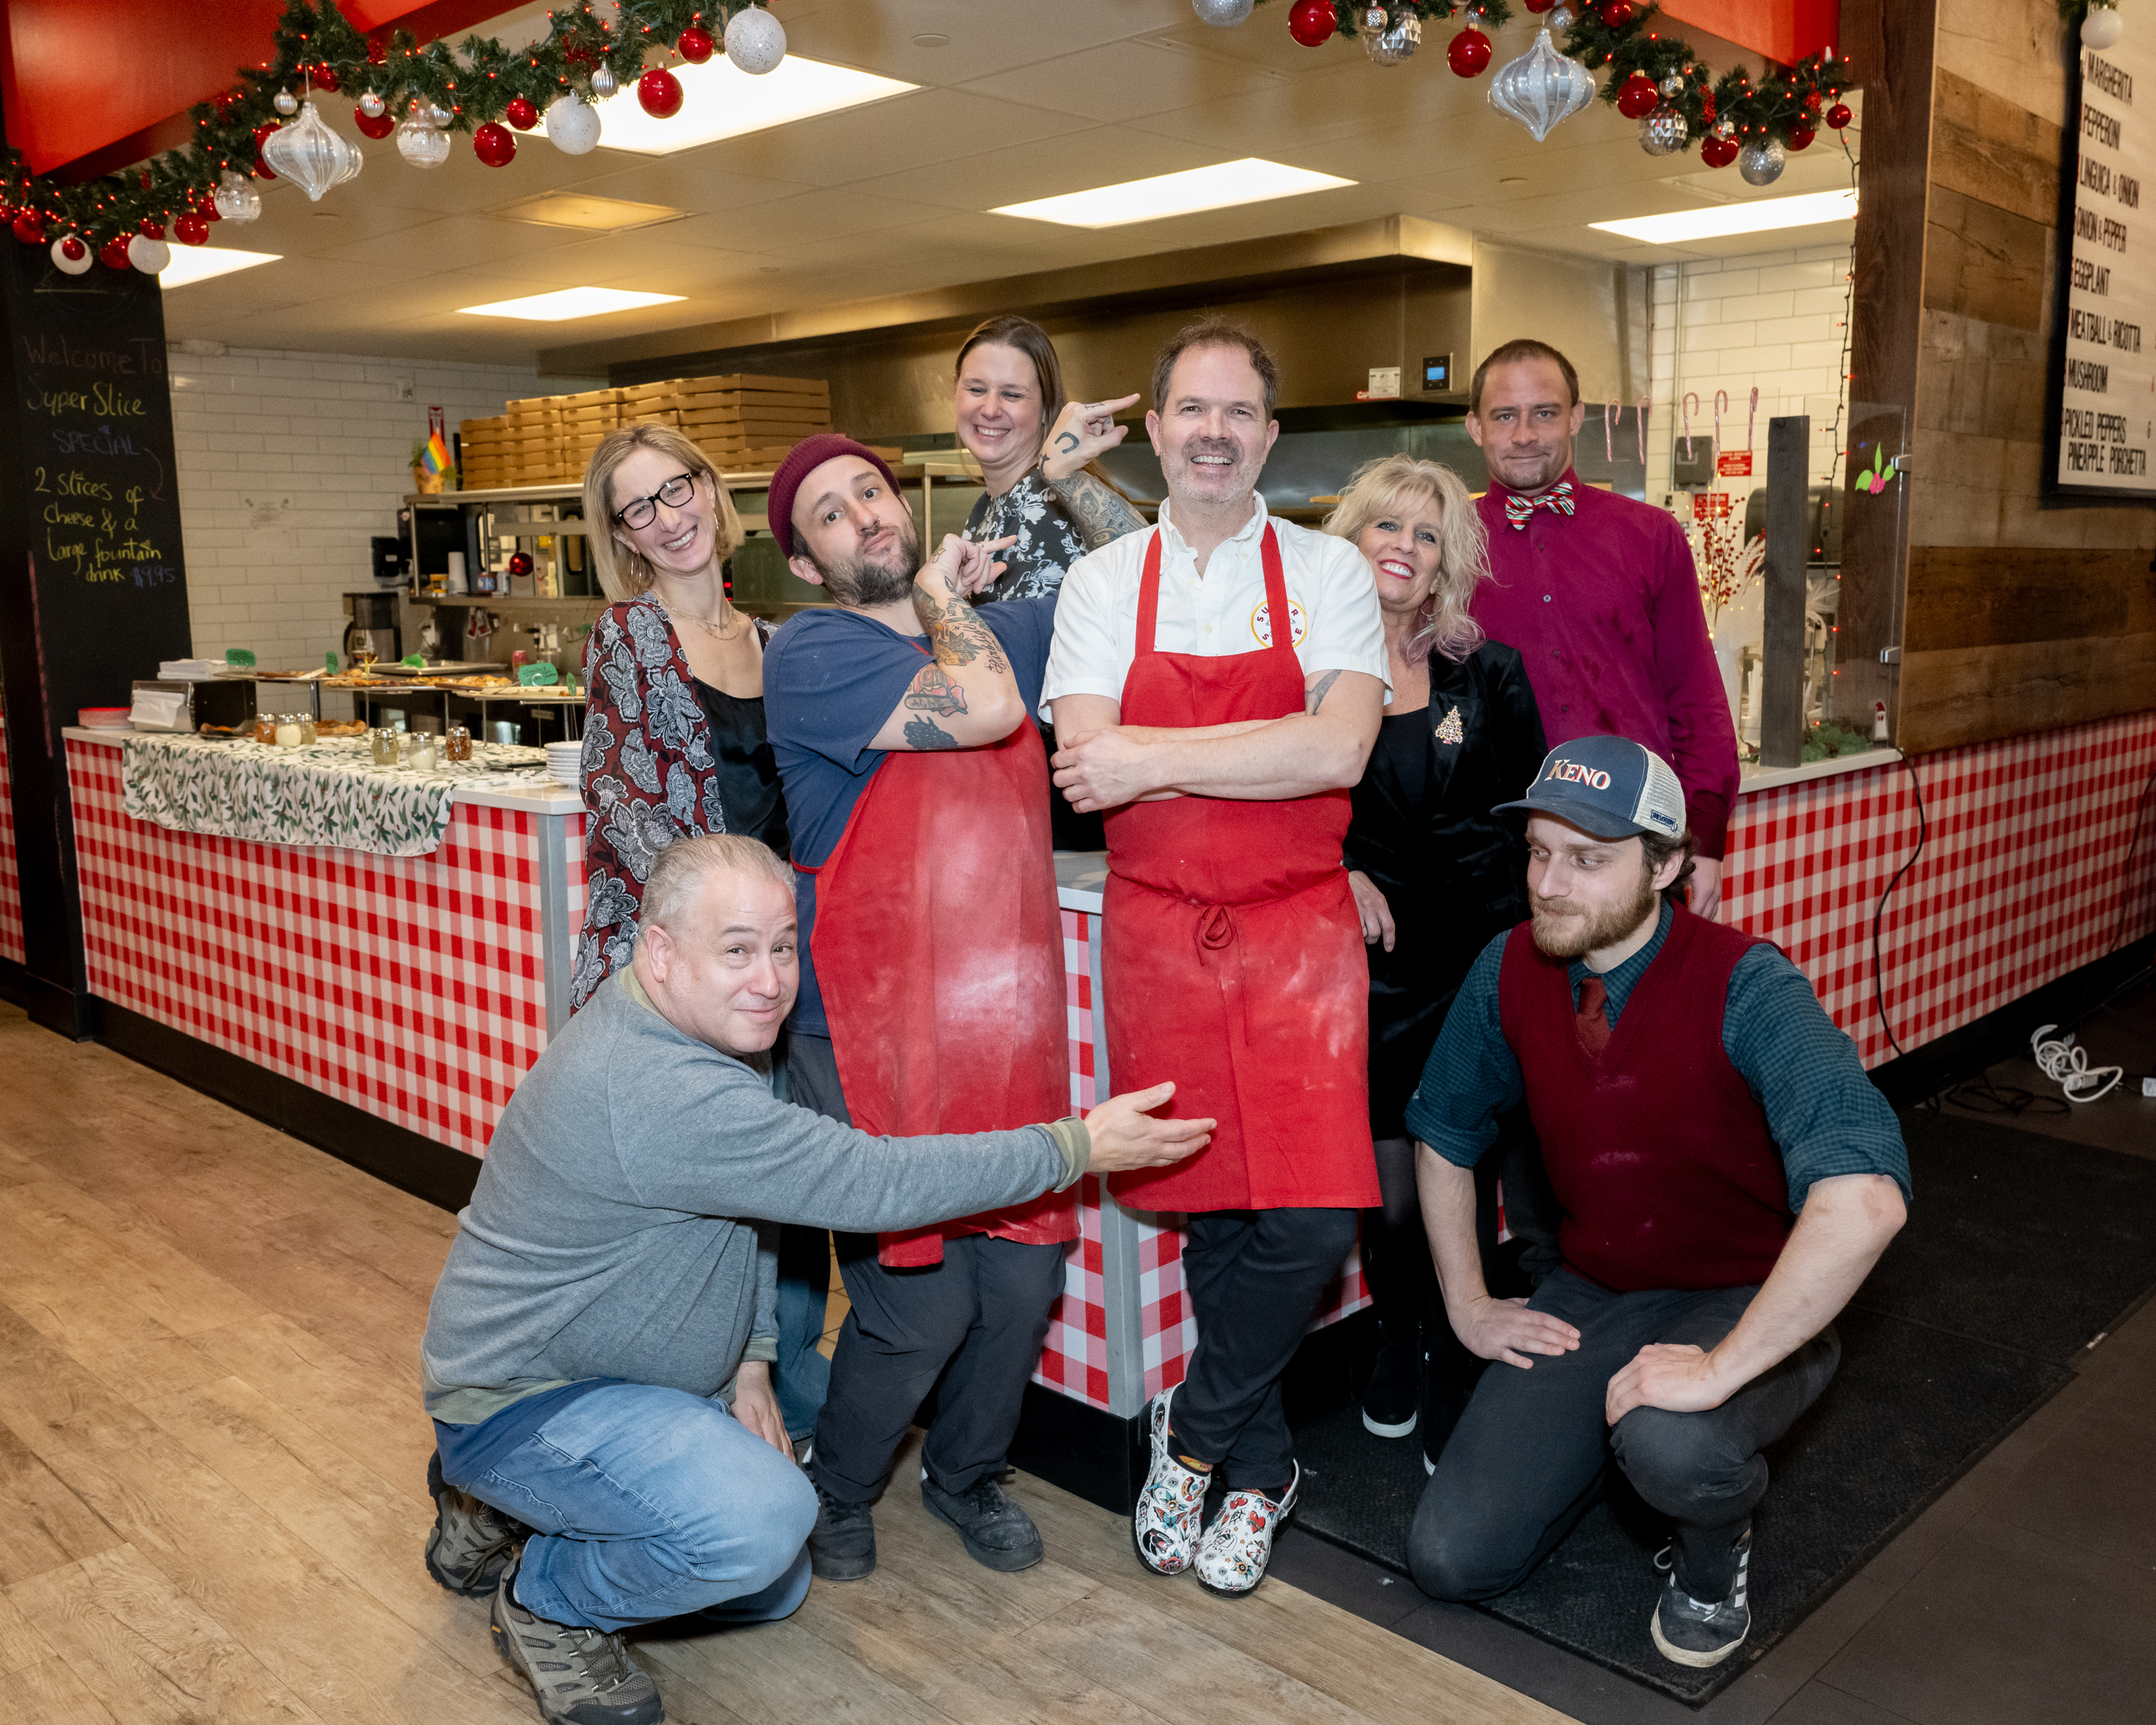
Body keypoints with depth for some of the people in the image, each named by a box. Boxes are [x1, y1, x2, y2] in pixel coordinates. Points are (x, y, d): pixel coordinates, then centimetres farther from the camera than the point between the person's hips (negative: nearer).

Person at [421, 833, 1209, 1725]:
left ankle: (504, 1509, 27)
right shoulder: (657, 1093, -34)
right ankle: (545, 1600, -3)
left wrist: (748, 1363, 2)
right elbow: (876, 1184, -34)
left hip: (630, 1380, 10)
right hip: (518, 1405, -10)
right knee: (761, 1521, -32)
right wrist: (1079, 1148, -27)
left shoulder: (713, 1032, -1)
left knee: (771, 1590, 18)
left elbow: (745, 1204, 12)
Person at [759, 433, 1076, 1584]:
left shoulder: (1002, 630, 15)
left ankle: (967, 1472, 36)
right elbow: (983, 709, -19)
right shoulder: (812, 654, -6)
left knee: (1024, 1280, 7)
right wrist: (937, 590, -5)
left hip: (1008, 1024, 6)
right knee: (919, 1305, -5)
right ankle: (837, 1493, 26)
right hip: (874, 1036, -5)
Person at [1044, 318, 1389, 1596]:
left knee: (1311, 1220, -8)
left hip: (1299, 928, -1)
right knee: (1214, 1211, 7)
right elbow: (1084, 765, -7)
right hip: (1159, 929, 1)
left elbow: (1340, 747, -13)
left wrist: (1155, 755, -15)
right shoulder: (1103, 582, 6)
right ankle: (1257, 1466, 30)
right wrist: (1270, 755, -15)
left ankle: (1192, 1436, 18)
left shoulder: (1329, 570, 3)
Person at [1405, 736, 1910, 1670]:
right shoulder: (1510, 970, -8)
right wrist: (1467, 1303, 5)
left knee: (1670, 1444, -38)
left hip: (1746, 1303, -4)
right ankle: (1613, 1434, 23)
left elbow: (1865, 1197, -38)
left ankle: (1713, 1555, 0)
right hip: (1592, 1295, 5)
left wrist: (1720, 1369, -36)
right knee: (1451, 1557, -5)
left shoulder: (1745, 988, -25)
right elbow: (1443, 1132, 9)